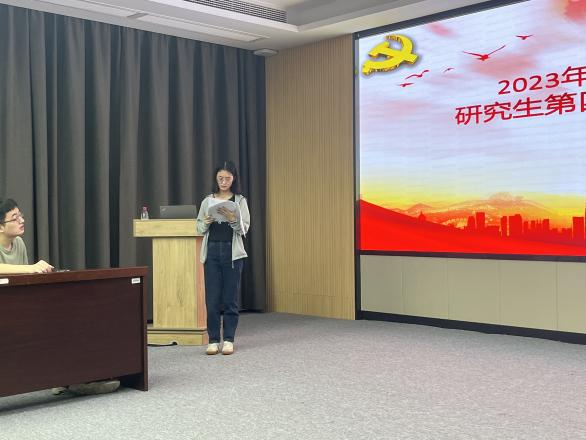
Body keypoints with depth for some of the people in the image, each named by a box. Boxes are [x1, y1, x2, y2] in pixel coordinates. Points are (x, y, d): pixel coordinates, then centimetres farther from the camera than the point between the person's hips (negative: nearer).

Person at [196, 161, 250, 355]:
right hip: (211, 252, 2)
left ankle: (228, 340, 9)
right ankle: (213, 340, 9)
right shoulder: (208, 201, 9)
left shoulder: (240, 201, 3)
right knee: (212, 299, 0)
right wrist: (206, 222, -13)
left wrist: (232, 219, -22)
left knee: (230, 298, 1)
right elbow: (199, 228, 8)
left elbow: (244, 229, -4)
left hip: (232, 252, -2)